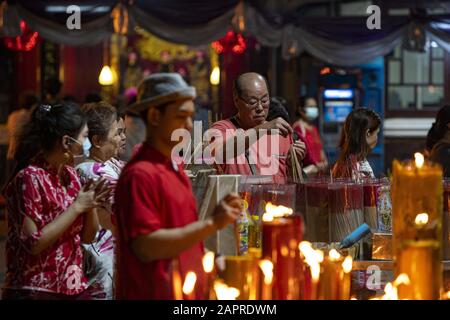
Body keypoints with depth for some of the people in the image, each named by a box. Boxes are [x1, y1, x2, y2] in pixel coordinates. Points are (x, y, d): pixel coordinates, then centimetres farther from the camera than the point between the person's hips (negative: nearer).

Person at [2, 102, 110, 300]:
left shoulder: (70, 174, 7)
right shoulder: (30, 178, -14)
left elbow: (87, 237, 11)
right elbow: (33, 244, -20)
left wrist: (91, 205, -7)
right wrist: (77, 207, -17)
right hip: (35, 291, -7)